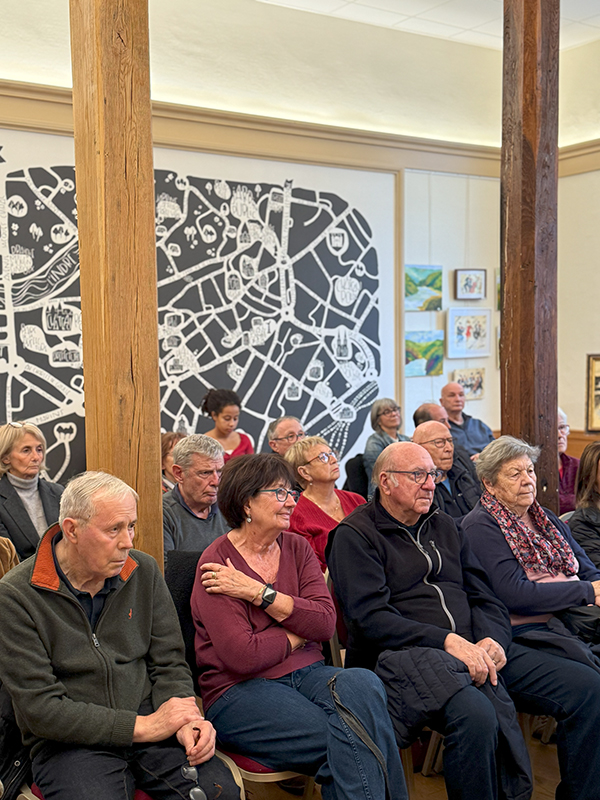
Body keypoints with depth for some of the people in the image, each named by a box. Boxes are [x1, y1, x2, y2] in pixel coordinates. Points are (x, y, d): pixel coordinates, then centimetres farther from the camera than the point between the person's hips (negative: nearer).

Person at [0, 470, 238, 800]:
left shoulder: (143, 571, 4)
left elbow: (168, 663, 9)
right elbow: (40, 708, -13)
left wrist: (185, 720, -13)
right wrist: (143, 726, -17)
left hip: (147, 720, 3)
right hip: (69, 742, -3)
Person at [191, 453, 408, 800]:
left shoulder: (297, 547, 9)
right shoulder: (217, 561, -9)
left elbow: (326, 622, -5)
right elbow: (242, 656, -18)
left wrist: (258, 592, -13)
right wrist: (300, 633, -3)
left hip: (306, 673, 5)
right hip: (241, 691, -5)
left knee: (364, 685, -28)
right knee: (350, 744, -28)